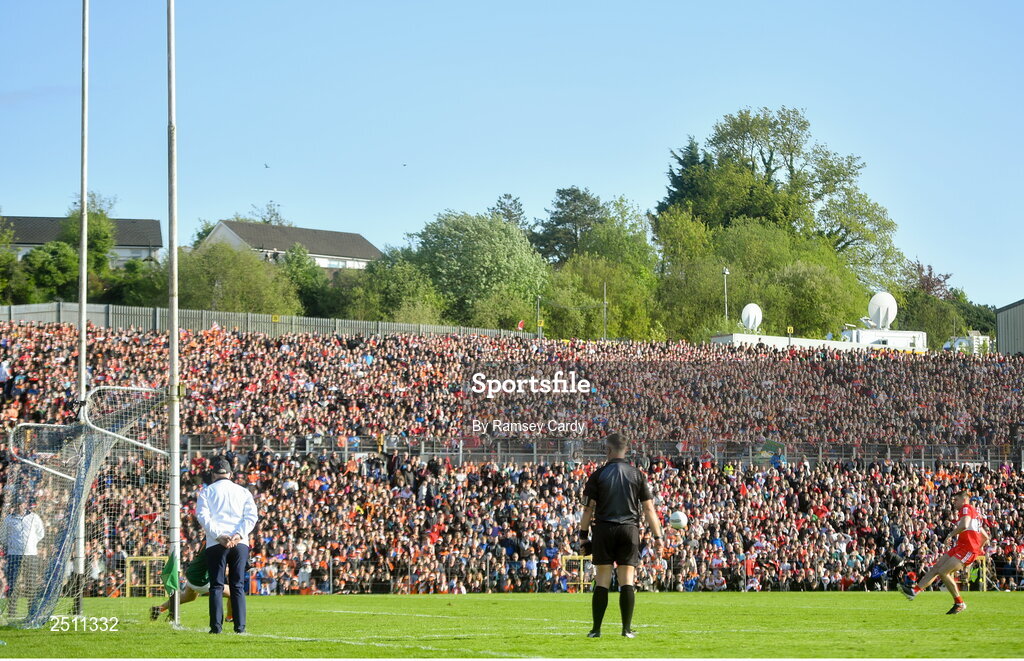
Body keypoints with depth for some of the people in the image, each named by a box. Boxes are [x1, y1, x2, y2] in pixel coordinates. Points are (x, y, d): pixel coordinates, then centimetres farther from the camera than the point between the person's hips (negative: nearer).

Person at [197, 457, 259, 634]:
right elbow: (252, 516, 1)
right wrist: (238, 534, -9)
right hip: (240, 544, 2)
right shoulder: (243, 492, 15)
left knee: (216, 586, 1)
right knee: (238, 586, 5)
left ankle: (216, 626, -7)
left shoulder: (207, 492, 9)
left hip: (215, 545, -2)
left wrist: (219, 535, -12)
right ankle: (240, 626, -2)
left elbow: (202, 515, -6)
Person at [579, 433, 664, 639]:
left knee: (602, 581, 1)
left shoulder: (598, 475, 0)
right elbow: (648, 508, 2)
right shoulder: (636, 475, 5)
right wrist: (657, 537, 6)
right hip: (629, 529, 1)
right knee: (627, 580, 2)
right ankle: (627, 628, -2)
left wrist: (583, 534, 4)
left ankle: (596, 629, 1)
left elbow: (589, 508, -3)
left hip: (604, 529, -1)